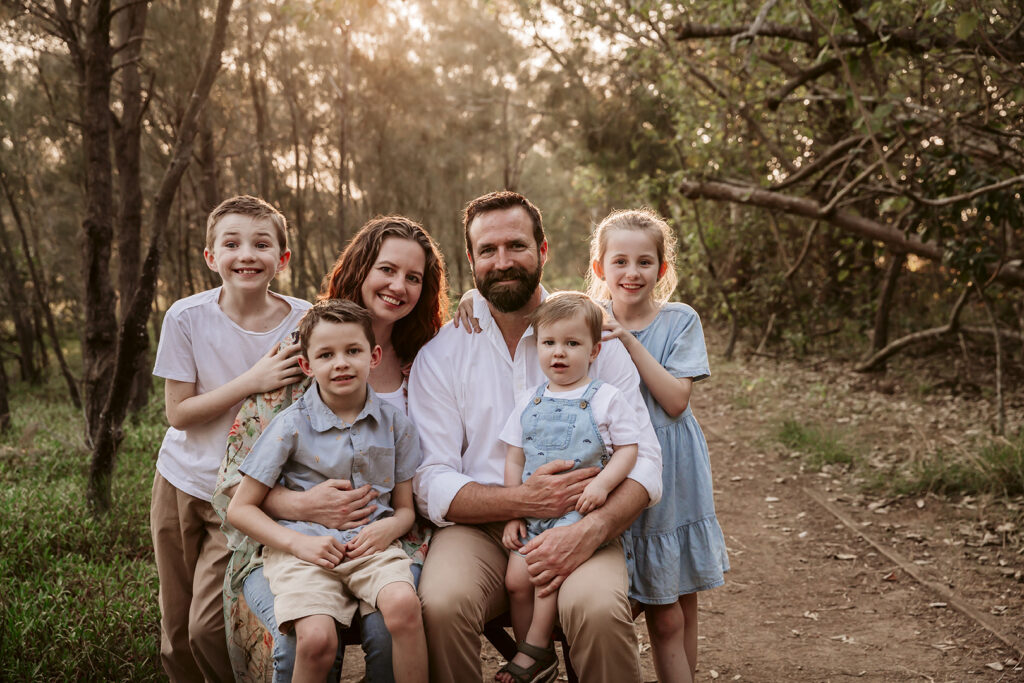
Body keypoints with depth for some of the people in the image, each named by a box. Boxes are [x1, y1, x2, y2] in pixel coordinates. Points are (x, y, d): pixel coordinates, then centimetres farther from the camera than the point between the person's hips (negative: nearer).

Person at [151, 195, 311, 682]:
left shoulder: (304, 322, -12)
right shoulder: (187, 318, -11)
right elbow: (179, 413, -11)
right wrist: (252, 381, -23)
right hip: (182, 483, 2)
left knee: (208, 628, -6)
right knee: (176, 631, 10)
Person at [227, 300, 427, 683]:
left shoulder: (394, 422, 6)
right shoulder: (292, 425, -1)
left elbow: (406, 507, 13)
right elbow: (240, 509, 1)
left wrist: (389, 527, -11)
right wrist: (297, 542, -13)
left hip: (370, 544, 2)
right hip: (305, 546, -2)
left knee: (404, 604, -31)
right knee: (317, 639, -29)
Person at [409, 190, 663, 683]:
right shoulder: (439, 356, 5)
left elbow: (644, 461, 0)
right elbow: (431, 487, -2)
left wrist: (591, 529, -20)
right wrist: (525, 500, -18)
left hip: (577, 528, 0)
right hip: (477, 530, 0)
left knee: (599, 609, -32)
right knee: (441, 605, -31)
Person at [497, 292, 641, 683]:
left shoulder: (606, 399, -1)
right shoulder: (529, 404, 10)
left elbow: (627, 450, -1)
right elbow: (515, 460, 12)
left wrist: (602, 483, -18)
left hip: (581, 508, -4)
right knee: (516, 578, -8)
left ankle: (533, 649, -10)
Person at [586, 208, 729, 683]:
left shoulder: (679, 321, -4)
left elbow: (675, 400, -12)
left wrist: (630, 344, -20)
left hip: (674, 474, 0)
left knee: (681, 600, 12)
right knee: (663, 616, -1)